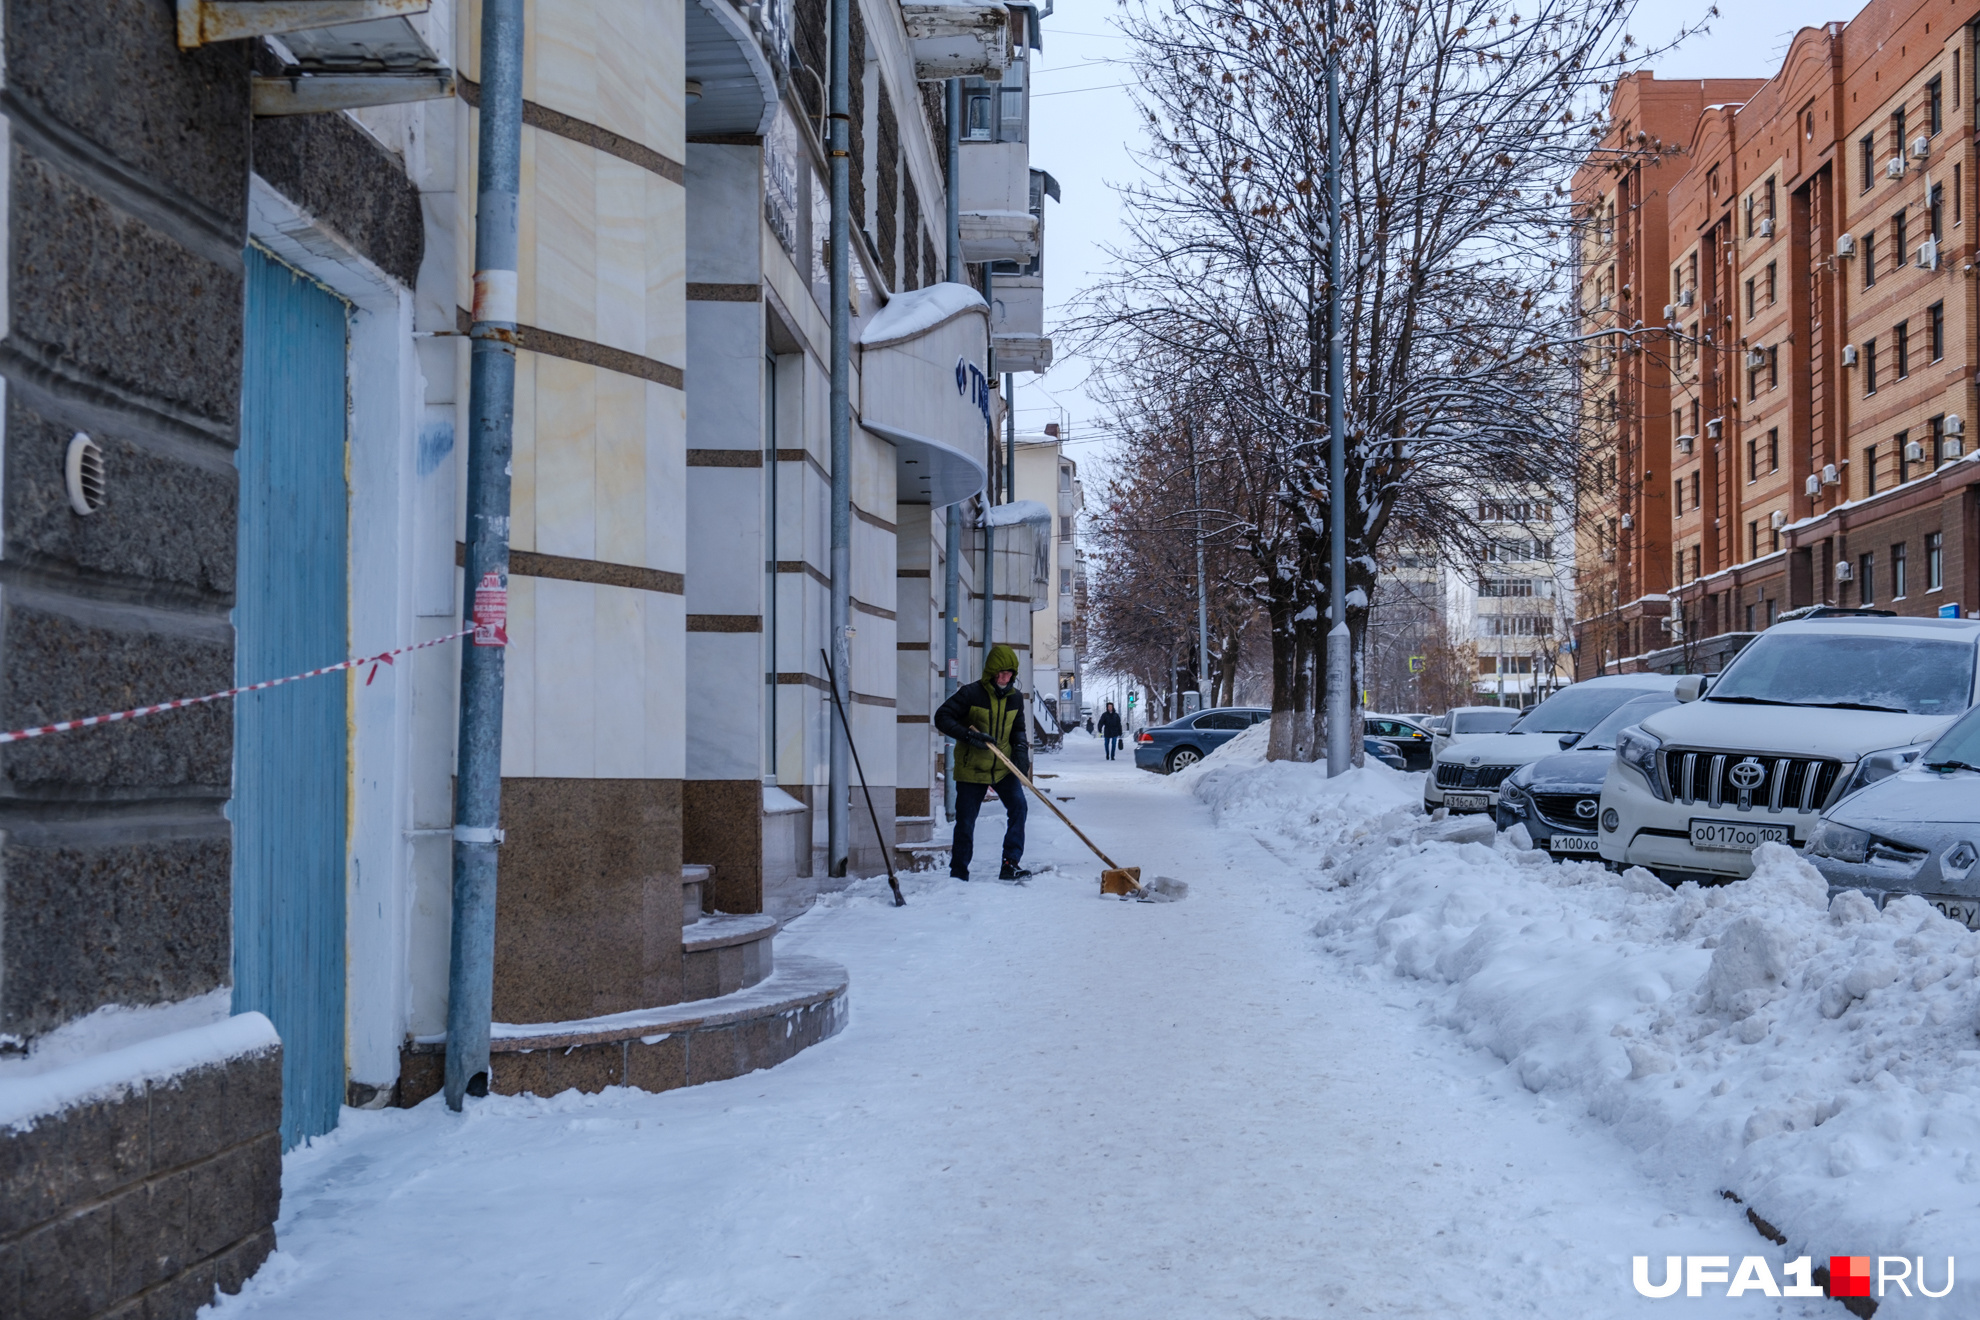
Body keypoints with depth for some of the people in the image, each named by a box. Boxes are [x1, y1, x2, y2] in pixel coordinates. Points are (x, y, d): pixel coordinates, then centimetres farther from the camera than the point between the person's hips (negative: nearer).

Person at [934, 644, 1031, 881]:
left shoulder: (1016, 698, 3)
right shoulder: (970, 693, -13)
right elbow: (942, 718, -16)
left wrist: (1021, 750, -5)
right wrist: (969, 735, -28)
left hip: (1003, 768, 4)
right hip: (971, 770, -4)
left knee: (1018, 806, -16)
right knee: (965, 823, 1)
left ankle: (1010, 865, -11)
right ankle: (958, 874, 16)